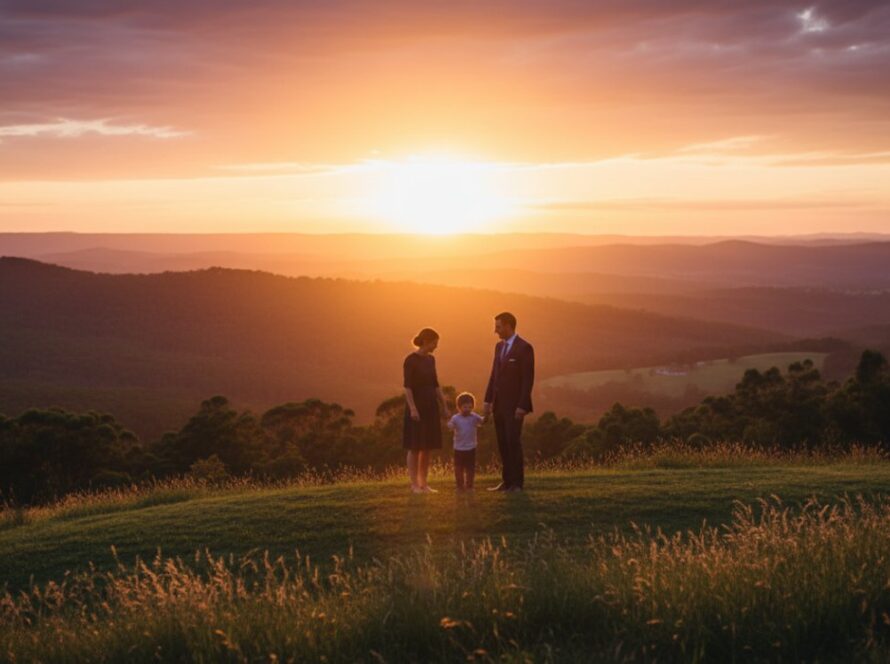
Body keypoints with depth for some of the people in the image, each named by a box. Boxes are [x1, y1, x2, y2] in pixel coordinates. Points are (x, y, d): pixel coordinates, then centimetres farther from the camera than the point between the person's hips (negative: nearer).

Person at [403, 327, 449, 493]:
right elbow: (407, 386, -16)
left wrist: (444, 405, 13)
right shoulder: (411, 360, -12)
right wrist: (412, 408, -23)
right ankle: (414, 484, 1)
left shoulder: (430, 359, 10)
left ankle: (424, 483, 11)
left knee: (427, 447, 7)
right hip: (416, 406, -7)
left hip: (431, 407, 7)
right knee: (415, 447, -3)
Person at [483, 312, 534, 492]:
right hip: (499, 403, 7)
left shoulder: (524, 347, -10)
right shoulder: (499, 346, 13)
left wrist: (522, 406, -18)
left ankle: (517, 482, 1)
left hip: (514, 404, -7)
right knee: (503, 444, 7)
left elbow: (528, 379, -13)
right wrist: (488, 400, 10)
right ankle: (507, 481, 12)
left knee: (513, 442, -6)